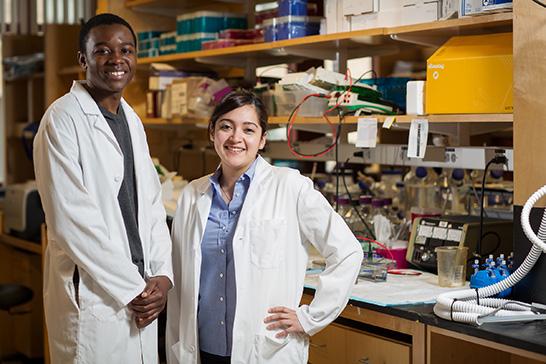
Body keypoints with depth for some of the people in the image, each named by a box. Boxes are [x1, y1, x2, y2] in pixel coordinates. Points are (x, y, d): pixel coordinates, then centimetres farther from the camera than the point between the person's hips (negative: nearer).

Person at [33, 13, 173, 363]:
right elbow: (71, 219, -17)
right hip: (93, 295, -7)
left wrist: (162, 274, -2)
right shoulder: (63, 118, -11)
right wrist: (132, 289, -15)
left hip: (142, 292, 7)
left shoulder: (132, 120, 12)